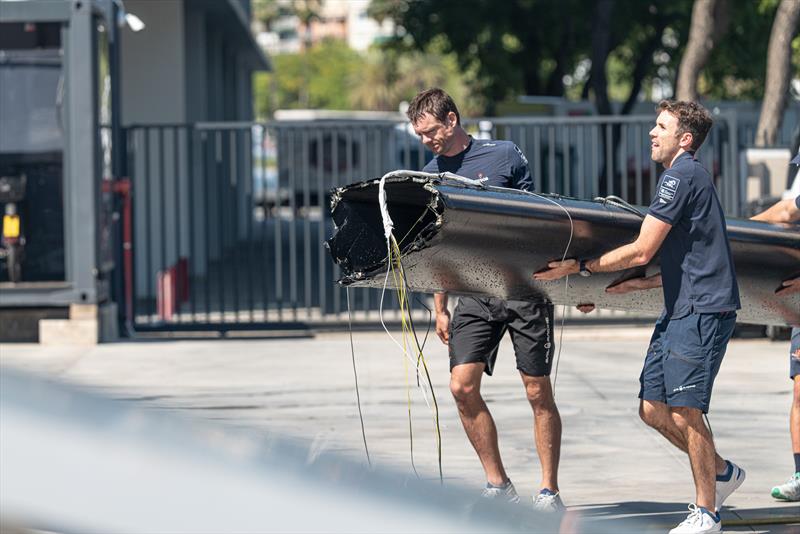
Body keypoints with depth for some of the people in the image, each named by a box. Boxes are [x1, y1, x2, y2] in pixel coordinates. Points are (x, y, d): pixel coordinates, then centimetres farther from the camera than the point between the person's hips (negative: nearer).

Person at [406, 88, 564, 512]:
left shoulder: (504, 156, -3)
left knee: (538, 392, -2)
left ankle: (549, 491, 7)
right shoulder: (431, 175, 9)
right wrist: (440, 309, 12)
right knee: (463, 386, -8)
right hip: (474, 294, 4)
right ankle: (498, 486, 5)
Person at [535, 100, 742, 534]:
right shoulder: (684, 177, 20)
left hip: (703, 311, -10)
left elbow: (641, 252, -15)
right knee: (653, 409, 10)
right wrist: (638, 284, 17)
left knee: (684, 412, -9)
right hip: (679, 310, 10)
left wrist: (579, 267, -9)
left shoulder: (682, 176, -12)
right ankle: (721, 472, 25)